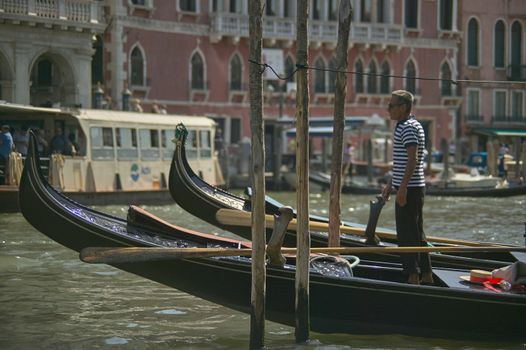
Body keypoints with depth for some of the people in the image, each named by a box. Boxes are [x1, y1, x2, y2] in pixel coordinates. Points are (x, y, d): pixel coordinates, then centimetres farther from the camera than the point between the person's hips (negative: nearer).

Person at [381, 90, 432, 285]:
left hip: (408, 189, -10)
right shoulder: (406, 126, 18)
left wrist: (402, 187, -25)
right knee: (416, 233, 14)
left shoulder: (408, 128, -14)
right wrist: (391, 184, 26)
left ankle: (413, 277, -7)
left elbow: (412, 159, -22)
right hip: (414, 188, 10)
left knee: (407, 234, -8)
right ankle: (426, 275, 19)